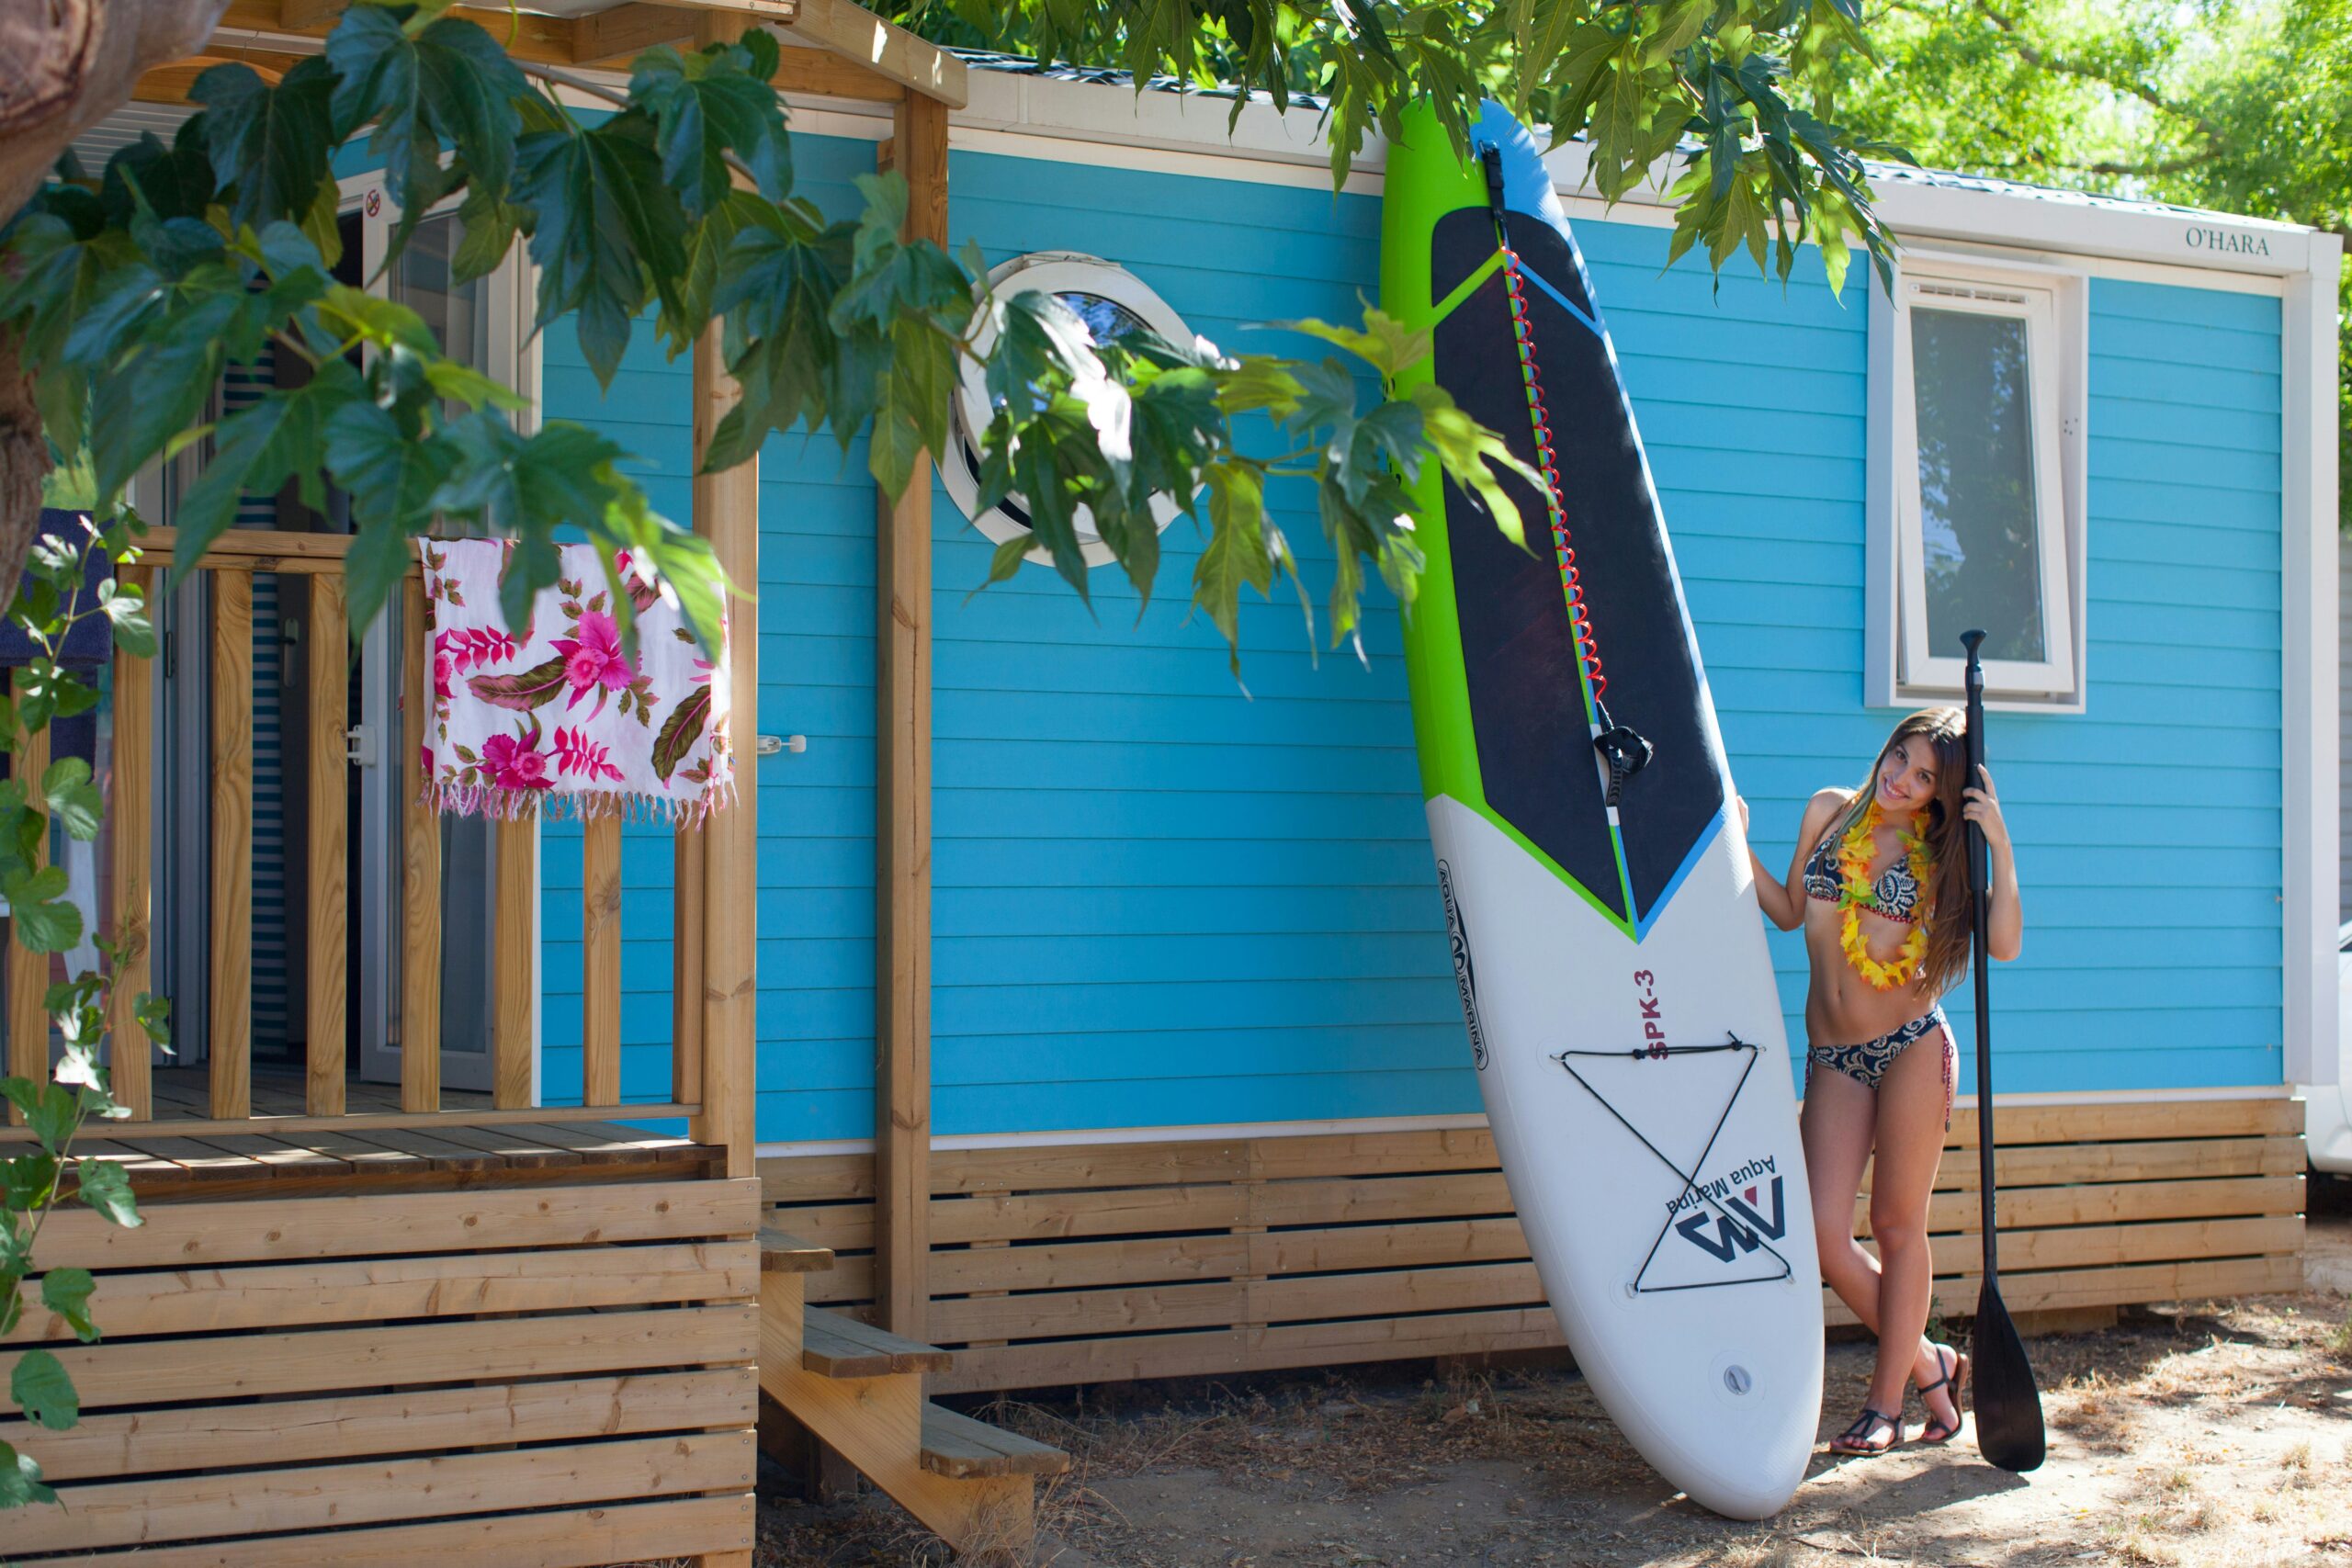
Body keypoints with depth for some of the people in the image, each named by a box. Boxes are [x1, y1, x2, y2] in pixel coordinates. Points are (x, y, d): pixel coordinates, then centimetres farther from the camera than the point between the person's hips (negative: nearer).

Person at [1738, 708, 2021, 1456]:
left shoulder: (1941, 849, 1)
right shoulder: (1830, 812, 8)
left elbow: (2004, 943, -10)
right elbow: (1789, 910, 16)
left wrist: (1999, 847, -15)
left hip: (1912, 1049, -3)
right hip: (1832, 1057, 3)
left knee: (1897, 1227, 2)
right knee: (1826, 1236, -4)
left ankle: (1885, 1403, 16)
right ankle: (1927, 1366, 19)